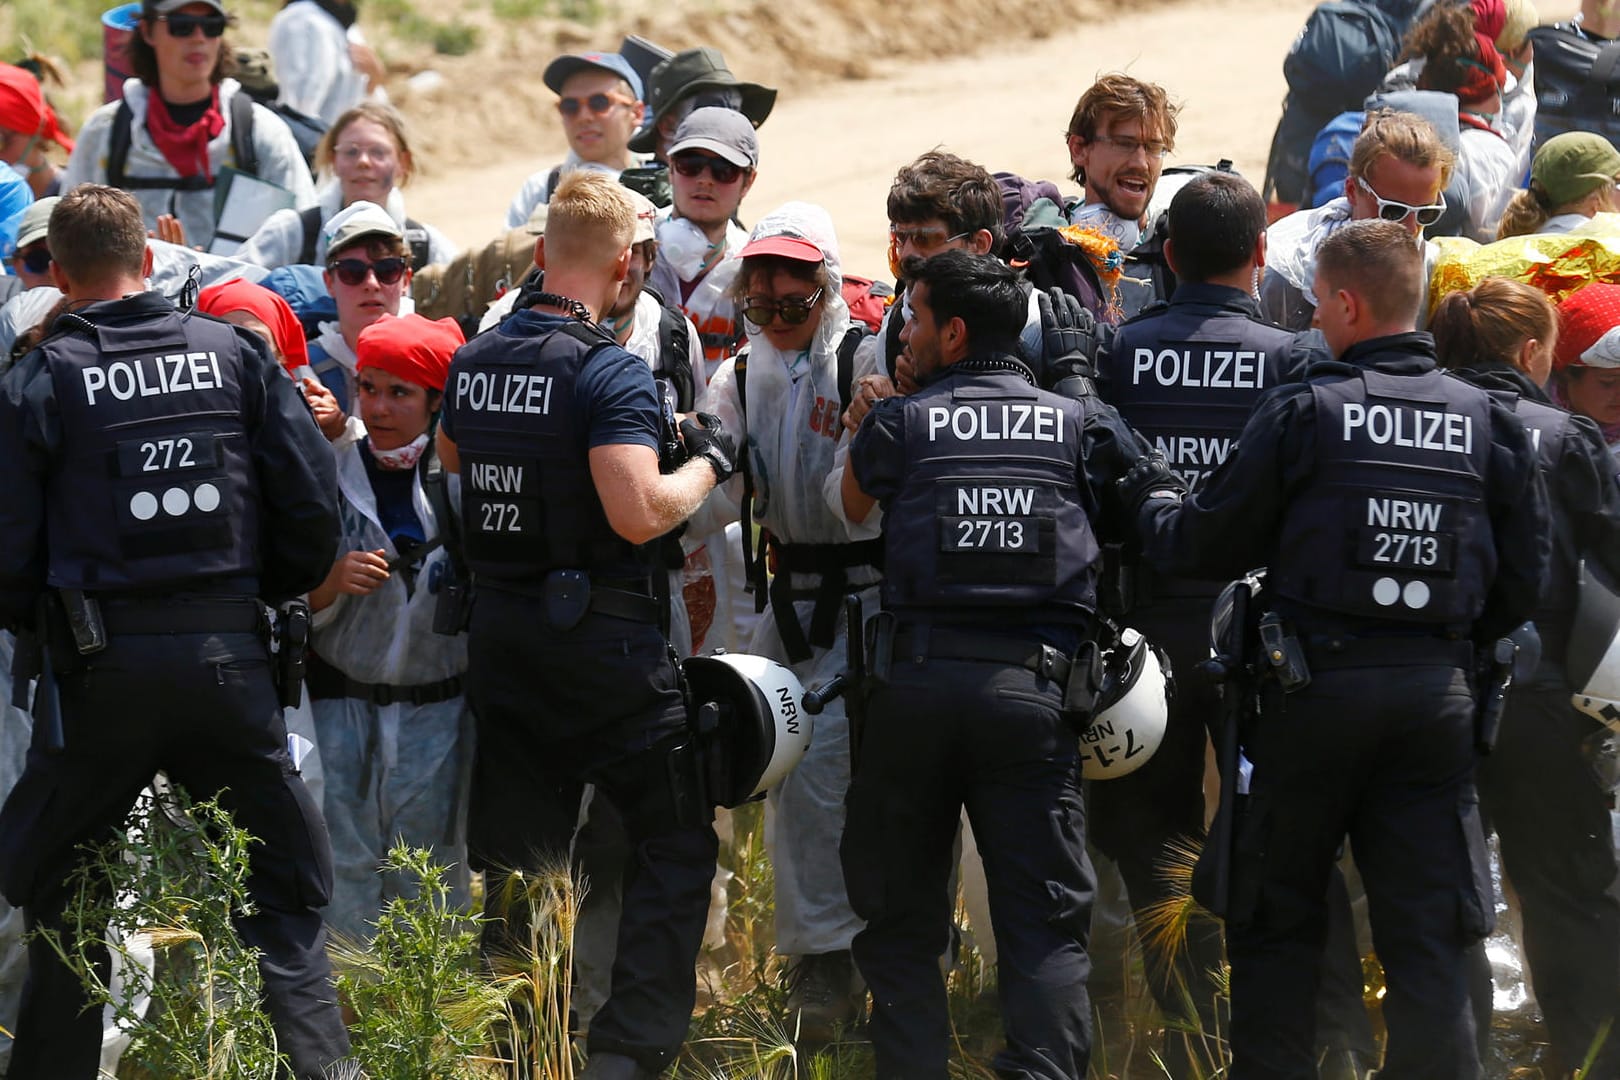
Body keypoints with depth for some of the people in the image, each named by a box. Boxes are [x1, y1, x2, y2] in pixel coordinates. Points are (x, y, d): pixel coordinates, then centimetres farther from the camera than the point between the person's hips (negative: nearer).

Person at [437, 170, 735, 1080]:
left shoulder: (473, 363, 6)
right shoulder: (611, 372, -17)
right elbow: (637, 515, -25)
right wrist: (706, 466, -8)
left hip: (499, 626, 7)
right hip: (599, 631, -7)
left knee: (514, 853, 13)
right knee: (676, 843, 2)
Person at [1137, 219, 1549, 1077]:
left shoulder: (1305, 412, -6)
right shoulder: (1490, 423, 3)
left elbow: (1210, 544, 0)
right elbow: (1522, 581, 5)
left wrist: (1150, 518, 20)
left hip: (1319, 683, -3)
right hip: (1439, 696, 3)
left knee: (1276, 918, 10)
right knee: (1427, 931, 6)